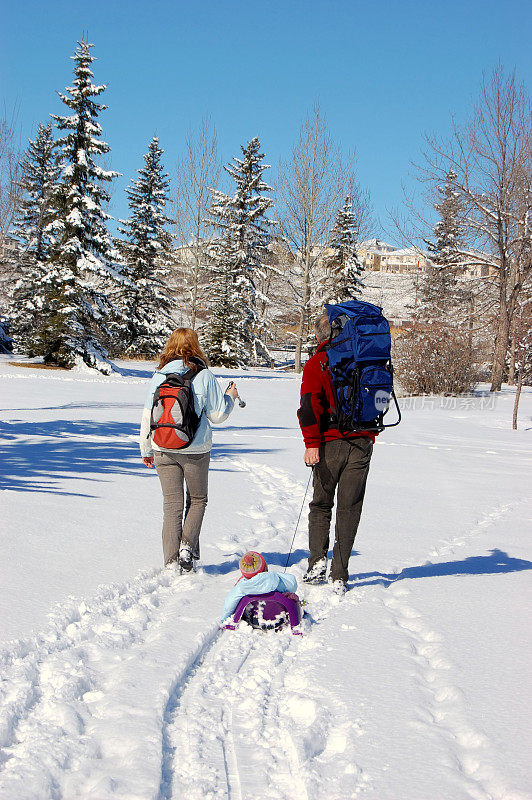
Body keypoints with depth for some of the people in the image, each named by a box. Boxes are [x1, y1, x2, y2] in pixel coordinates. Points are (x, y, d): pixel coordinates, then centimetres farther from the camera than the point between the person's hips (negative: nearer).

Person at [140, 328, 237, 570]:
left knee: (172, 504, 8)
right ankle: (187, 546, -1)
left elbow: (147, 415, 5)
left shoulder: (159, 375, 2)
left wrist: (146, 449, 15)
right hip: (196, 449, -2)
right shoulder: (203, 375, -6)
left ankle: (171, 561, 6)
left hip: (163, 449, 2)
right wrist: (230, 397, 19)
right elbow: (218, 414, -1)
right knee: (197, 500, 17)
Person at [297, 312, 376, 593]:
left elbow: (310, 405, -13)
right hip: (362, 443, 2)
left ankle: (317, 560, 0)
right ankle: (339, 575, 3)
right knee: (349, 508, 5)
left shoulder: (317, 364, -3)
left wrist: (311, 444, -15)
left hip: (330, 443, -2)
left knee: (321, 504, 14)